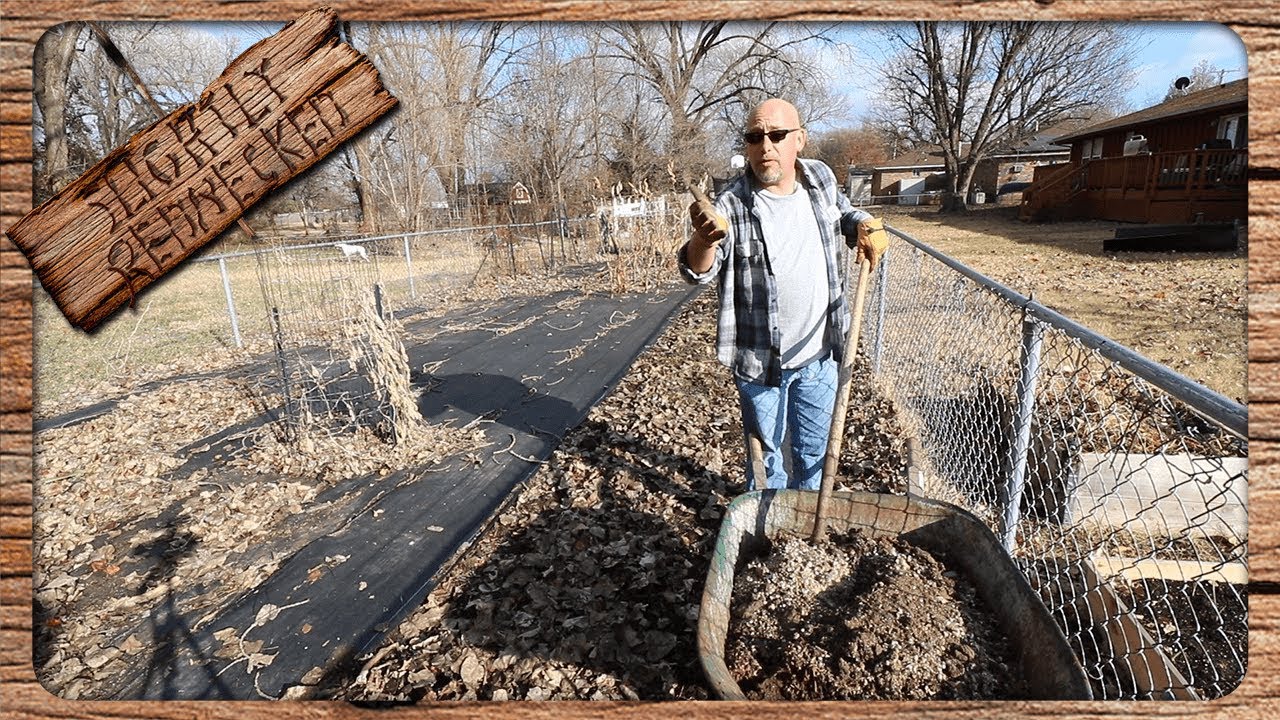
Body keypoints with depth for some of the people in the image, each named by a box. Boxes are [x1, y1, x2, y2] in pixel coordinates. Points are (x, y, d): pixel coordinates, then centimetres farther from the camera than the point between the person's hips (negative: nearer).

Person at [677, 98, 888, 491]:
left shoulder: (821, 178, -3)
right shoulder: (733, 204, -19)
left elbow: (843, 211, 19)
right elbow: (700, 272, -27)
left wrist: (864, 226, -3)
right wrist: (704, 240, -49)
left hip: (819, 354, 5)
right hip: (761, 359, -4)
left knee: (814, 449, 22)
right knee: (765, 450, 15)